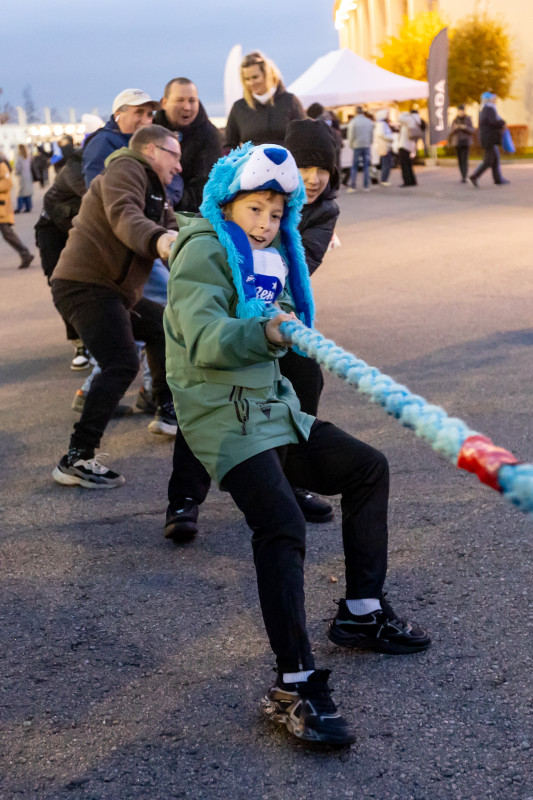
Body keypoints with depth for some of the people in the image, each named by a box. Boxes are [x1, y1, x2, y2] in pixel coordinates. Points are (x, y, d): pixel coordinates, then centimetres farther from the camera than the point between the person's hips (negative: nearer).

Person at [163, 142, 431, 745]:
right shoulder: (205, 250, -9)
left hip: (273, 406, 9)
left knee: (368, 469, 12)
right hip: (224, 416, -9)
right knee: (282, 526, -25)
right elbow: (203, 338, -24)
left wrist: (288, 329, -4)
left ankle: (361, 613, 20)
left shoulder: (271, 255, 19)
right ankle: (294, 685, -23)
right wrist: (264, 334, -40)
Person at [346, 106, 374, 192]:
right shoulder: (369, 122, 6)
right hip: (366, 146, 3)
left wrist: (351, 145, 7)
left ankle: (353, 186, -3)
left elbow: (351, 136, -6)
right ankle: (366, 186, 6)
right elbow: (371, 135, 9)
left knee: (354, 167, 1)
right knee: (366, 166, 7)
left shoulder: (353, 122, -7)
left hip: (357, 146, -3)